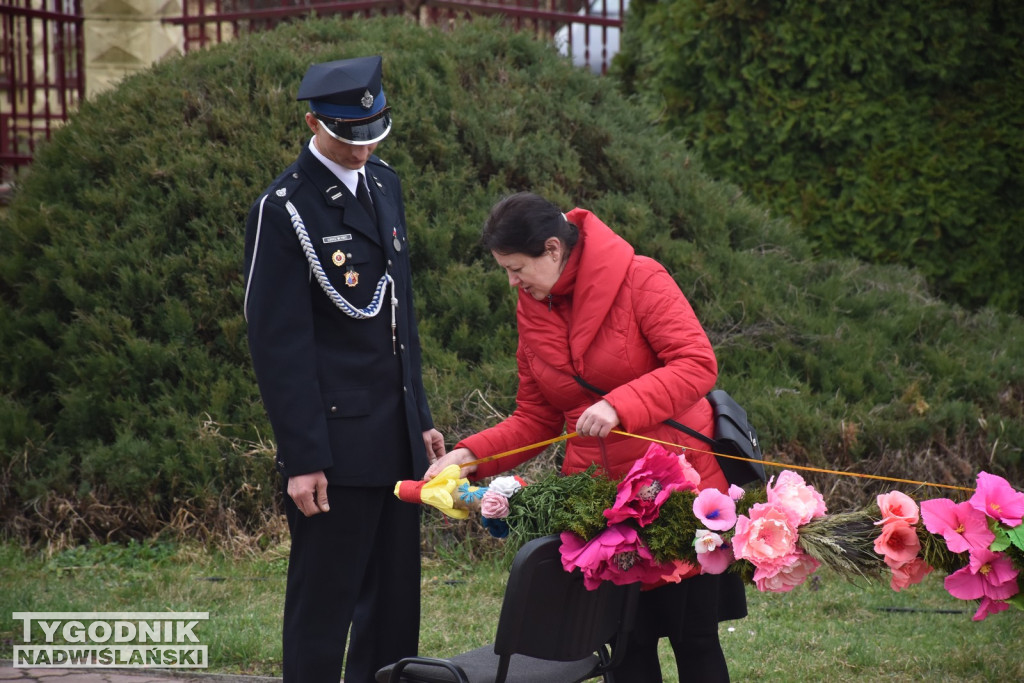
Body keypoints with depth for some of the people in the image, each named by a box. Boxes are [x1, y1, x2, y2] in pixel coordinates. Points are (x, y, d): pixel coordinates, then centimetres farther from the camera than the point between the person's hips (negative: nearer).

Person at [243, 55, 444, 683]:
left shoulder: (384, 184, 12)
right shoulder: (284, 209, -12)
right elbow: (278, 343, -14)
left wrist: (421, 417, 17)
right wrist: (302, 459, -16)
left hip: (397, 438, 8)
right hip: (335, 442, -7)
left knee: (395, 606, 11)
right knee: (324, 607, -3)